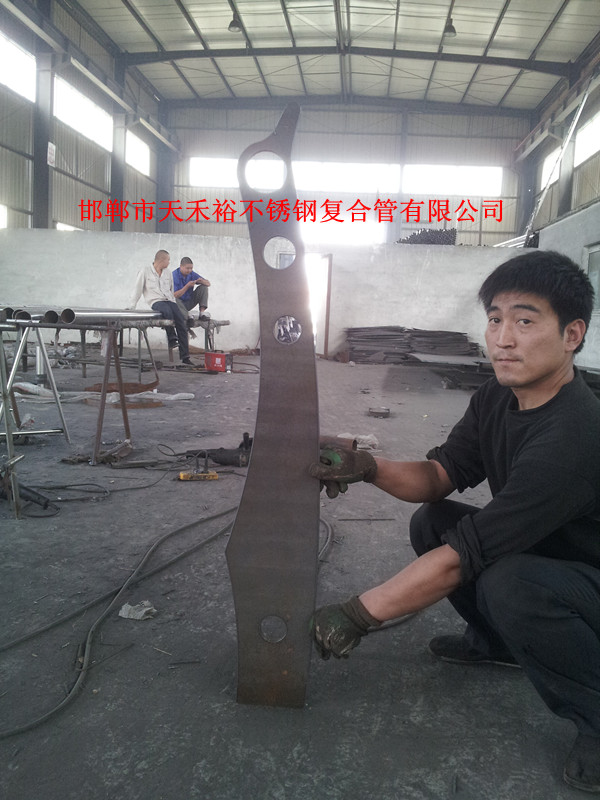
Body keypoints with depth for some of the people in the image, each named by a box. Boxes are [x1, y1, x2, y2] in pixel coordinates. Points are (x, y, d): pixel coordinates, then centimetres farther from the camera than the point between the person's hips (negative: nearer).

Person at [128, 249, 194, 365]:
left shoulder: (168, 273, 20)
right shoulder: (145, 272, 4)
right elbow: (137, 290, 4)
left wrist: (174, 305, 18)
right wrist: (131, 307, 1)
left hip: (169, 301, 5)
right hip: (156, 302, -5)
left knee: (182, 323, -14)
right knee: (167, 311, -39)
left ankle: (185, 357, -13)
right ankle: (172, 339, -24)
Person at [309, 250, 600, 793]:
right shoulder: (497, 397, -7)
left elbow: (465, 555, -34)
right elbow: (441, 474, -3)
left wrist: (358, 615, -26)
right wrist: (367, 468, -23)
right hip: (544, 556, 8)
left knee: (507, 584, -35)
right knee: (431, 523, -2)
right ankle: (498, 643, 20)